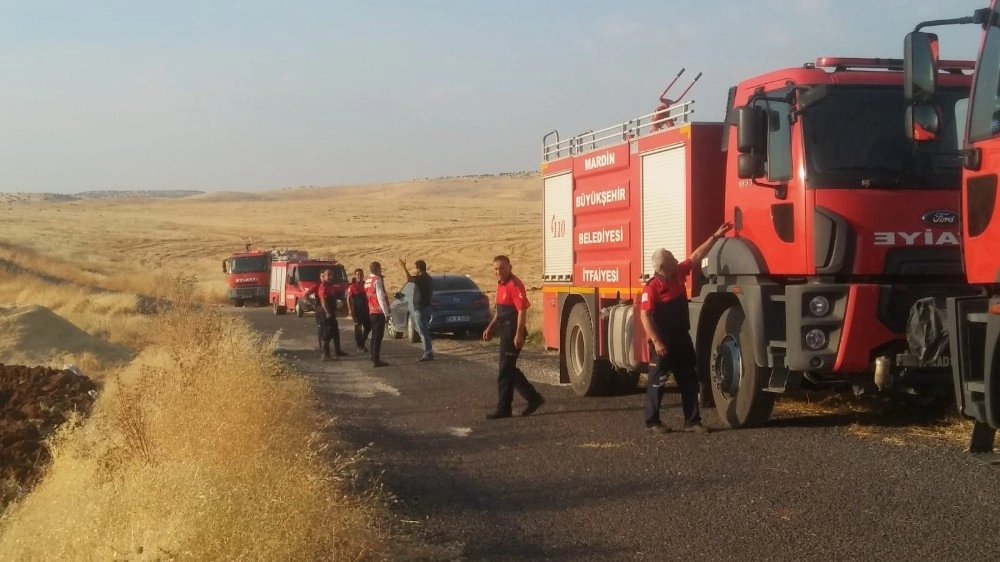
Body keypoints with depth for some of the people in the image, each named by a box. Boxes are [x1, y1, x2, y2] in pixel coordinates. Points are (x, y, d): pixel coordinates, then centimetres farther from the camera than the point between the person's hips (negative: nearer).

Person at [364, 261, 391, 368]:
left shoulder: (368, 281, 12)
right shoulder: (377, 281, -15)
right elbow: (381, 298, -19)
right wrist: (386, 313, -19)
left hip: (372, 312, 9)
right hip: (379, 312, -9)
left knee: (375, 336, 15)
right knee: (378, 337, -7)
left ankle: (374, 359, 21)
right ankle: (376, 360, -9)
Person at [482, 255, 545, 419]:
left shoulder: (515, 285, -15)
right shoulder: (501, 284, 14)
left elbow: (522, 310, -21)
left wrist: (519, 334, -25)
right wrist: (490, 328, 21)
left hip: (513, 332, -10)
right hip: (505, 331, 10)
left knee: (505, 370, -5)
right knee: (509, 369, 14)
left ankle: (503, 408, 2)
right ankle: (533, 398, 20)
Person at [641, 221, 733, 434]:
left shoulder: (678, 274, 4)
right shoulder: (652, 287, -18)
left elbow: (697, 255, 14)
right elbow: (645, 316, -20)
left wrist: (716, 236, 13)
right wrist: (656, 342, -23)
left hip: (681, 337, 8)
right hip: (662, 341, -8)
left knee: (689, 380, 8)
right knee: (657, 381, 2)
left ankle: (692, 421, 13)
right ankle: (652, 421, 11)